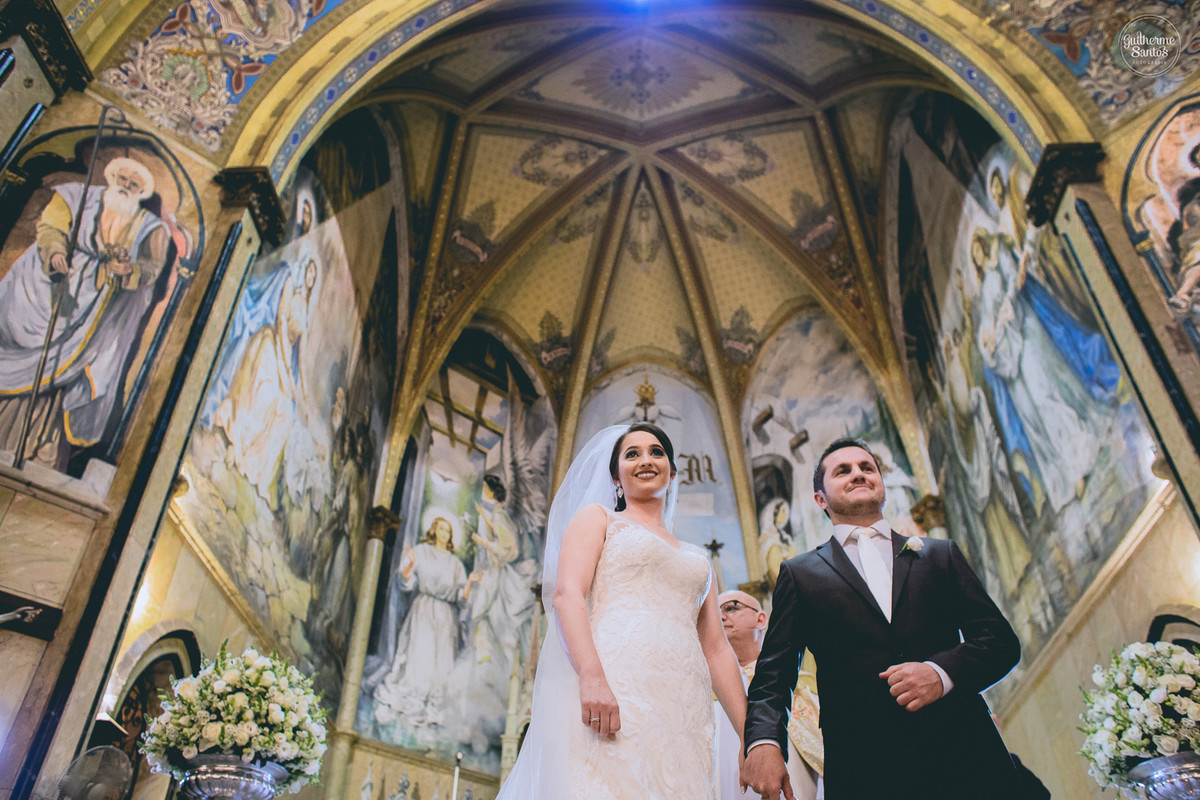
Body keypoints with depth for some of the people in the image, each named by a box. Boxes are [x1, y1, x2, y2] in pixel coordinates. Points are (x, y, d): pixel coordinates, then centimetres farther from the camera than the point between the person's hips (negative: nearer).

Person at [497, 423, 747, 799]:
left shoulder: (696, 557, 27)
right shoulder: (596, 517, 14)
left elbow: (716, 649, 22)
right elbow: (567, 594, -3)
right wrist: (593, 678, -19)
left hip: (684, 712, 5)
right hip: (609, 693, -4)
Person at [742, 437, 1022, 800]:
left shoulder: (941, 555, 14)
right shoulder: (800, 573, 10)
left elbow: (1001, 640, 8)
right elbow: (774, 673, 4)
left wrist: (942, 671, -13)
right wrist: (763, 741, -15)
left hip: (962, 759, 2)